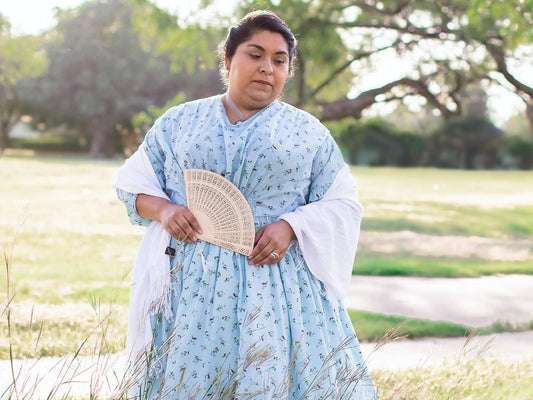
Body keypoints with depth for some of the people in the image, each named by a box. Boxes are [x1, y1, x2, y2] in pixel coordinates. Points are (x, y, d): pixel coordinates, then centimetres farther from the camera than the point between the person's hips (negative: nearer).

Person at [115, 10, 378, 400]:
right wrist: (163, 209, -8)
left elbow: (342, 204, 6)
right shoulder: (179, 121, 11)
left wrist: (290, 226, -12)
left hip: (277, 283, 0)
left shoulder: (309, 132, 9)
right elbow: (134, 181, 14)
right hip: (192, 282, 1)